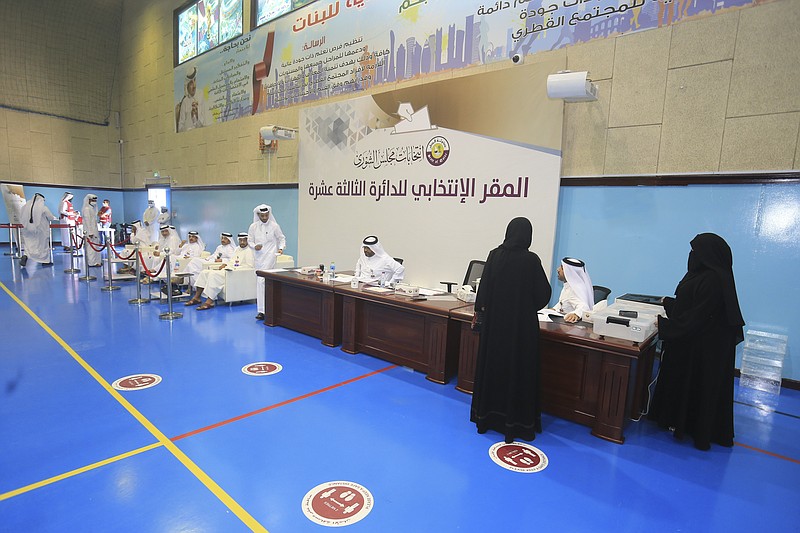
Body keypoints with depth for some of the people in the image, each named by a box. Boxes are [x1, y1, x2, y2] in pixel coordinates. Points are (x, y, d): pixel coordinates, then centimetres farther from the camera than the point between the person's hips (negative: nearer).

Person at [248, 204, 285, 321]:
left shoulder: (274, 226, -3)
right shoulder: (253, 227, 4)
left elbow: (281, 238, 7)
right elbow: (250, 240, 9)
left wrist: (281, 248, -9)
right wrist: (254, 246, -11)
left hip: (270, 255, -4)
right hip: (259, 256, 5)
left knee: (261, 281, -16)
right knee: (260, 281, 11)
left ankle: (262, 311, -14)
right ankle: (264, 308, 24)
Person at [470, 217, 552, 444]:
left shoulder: (494, 255, -5)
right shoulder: (531, 260, -12)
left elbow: (483, 287, -1)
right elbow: (544, 294, -6)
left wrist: (479, 311, 12)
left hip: (494, 321, 3)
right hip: (521, 324, -3)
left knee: (491, 366, 14)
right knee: (518, 371, 8)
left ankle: (486, 417, 27)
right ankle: (514, 423, 16)